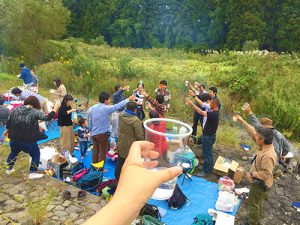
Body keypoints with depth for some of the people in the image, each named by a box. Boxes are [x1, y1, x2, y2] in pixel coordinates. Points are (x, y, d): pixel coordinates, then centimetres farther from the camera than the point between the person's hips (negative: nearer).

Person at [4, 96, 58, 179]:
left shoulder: (16, 109, 2)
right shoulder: (35, 112, -15)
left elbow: (9, 121, 10)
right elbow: (47, 117, -19)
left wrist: (7, 130, 25)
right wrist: (54, 109, -7)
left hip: (14, 138, 6)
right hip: (28, 141, -6)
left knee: (14, 152, 32)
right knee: (36, 154, 12)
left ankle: (9, 169, 46)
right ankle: (32, 173, 14)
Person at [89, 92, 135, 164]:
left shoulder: (93, 108, 2)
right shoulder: (106, 108, -18)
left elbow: (90, 121, 8)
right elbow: (118, 106, -13)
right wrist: (128, 99, -4)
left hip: (94, 133, 6)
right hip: (103, 134, -6)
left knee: (95, 151, 16)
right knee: (102, 152, 7)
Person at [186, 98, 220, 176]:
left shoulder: (214, 114, -25)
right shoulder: (214, 112, 6)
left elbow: (201, 112, -29)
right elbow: (203, 112, 10)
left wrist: (192, 104, -26)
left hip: (208, 137, -10)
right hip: (209, 135, 10)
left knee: (206, 154, 0)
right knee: (209, 153, 20)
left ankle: (206, 171, 10)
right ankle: (209, 168, 33)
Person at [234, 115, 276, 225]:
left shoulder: (268, 155, -35)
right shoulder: (264, 146, -9)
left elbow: (266, 174, -32)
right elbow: (252, 132, -1)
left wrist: (252, 174, -20)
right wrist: (242, 121, -1)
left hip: (260, 184, -9)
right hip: (259, 182, 9)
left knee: (253, 204, 10)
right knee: (258, 203, 27)